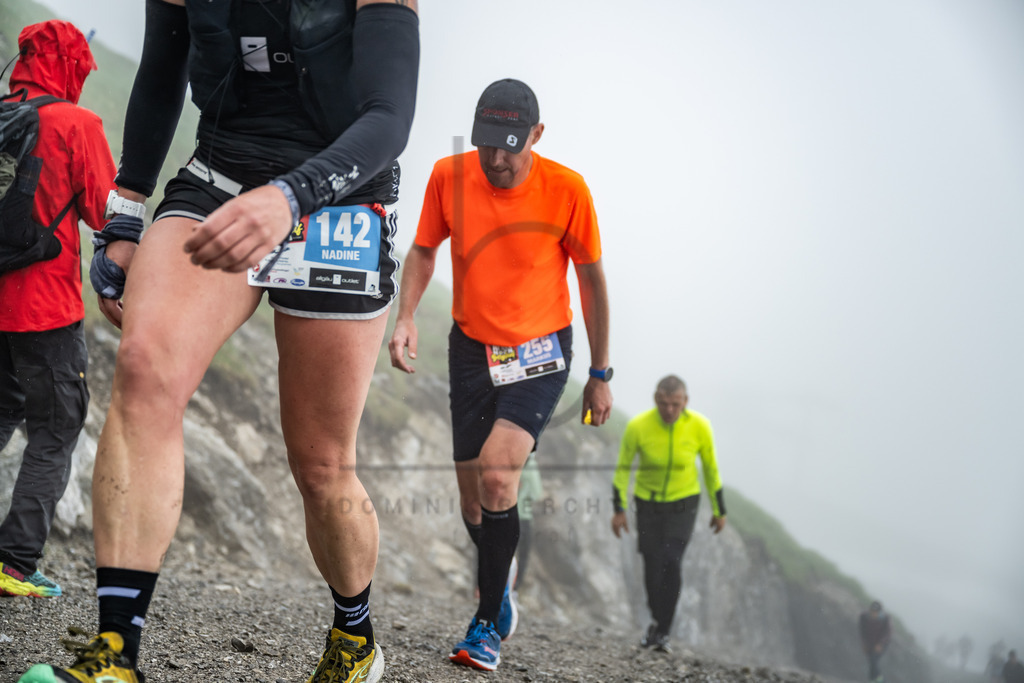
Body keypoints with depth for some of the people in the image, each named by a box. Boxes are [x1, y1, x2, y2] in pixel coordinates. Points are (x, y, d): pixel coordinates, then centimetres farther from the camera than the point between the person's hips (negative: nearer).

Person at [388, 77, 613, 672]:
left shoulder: (567, 189, -15)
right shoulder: (449, 176, -9)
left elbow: (592, 279, -3)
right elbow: (424, 250, 7)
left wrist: (601, 375, 1)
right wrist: (406, 317, -10)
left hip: (541, 353, -3)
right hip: (472, 349, 3)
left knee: (497, 473, -23)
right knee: (474, 501, 5)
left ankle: (489, 624, -9)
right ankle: (499, 585, 37)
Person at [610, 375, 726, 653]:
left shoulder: (699, 427, -18)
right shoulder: (638, 426, -21)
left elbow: (711, 468, -2)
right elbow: (623, 467, -6)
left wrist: (719, 510, 5)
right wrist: (619, 509, -7)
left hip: (683, 504, -1)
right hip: (648, 503, 1)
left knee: (671, 563, -18)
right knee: (652, 566, 2)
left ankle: (662, 632, -7)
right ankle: (657, 619, 30)